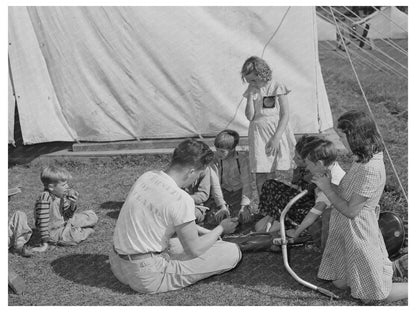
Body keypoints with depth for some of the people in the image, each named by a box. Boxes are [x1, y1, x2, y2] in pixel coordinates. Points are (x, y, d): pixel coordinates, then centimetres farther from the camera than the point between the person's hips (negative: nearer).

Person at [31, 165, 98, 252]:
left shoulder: (61, 196, -2)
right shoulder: (44, 198, -26)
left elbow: (67, 216, 5)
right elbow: (42, 221, -26)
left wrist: (72, 205, -16)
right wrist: (45, 244, -25)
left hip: (64, 223, 8)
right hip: (55, 233, -8)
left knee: (92, 216, 9)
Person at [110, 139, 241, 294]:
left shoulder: (147, 176, 1)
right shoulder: (181, 199, -23)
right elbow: (194, 250, -12)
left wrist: (202, 231, 21)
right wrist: (221, 229, 5)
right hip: (147, 278, -9)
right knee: (232, 252, -7)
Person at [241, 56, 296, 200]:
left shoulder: (277, 88, -5)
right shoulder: (251, 91, 7)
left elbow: (285, 115, -8)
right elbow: (249, 116, 0)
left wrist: (276, 137, -15)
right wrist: (250, 96, -9)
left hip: (277, 133, -3)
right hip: (258, 135, 3)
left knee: (275, 173, -3)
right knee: (260, 173, 0)